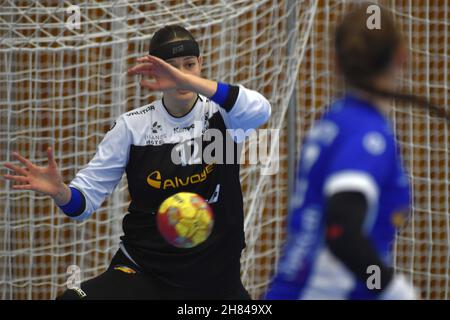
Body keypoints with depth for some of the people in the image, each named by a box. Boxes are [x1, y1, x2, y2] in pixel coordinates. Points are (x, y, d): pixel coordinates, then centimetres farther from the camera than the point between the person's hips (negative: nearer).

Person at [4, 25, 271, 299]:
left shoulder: (221, 113, -4)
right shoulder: (133, 126, -2)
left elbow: (260, 111, -28)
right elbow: (84, 199, -2)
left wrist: (187, 80, -38)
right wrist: (59, 191, -26)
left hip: (218, 276, 1)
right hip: (143, 272, -1)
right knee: (71, 300, -25)